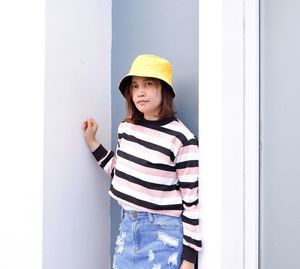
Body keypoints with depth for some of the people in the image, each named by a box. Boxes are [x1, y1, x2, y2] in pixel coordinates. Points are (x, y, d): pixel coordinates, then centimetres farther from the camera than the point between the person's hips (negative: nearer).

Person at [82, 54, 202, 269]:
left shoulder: (182, 138, -15)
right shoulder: (126, 128, 3)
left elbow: (193, 201, -12)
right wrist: (92, 141, 11)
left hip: (164, 232, -5)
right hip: (128, 227, 6)